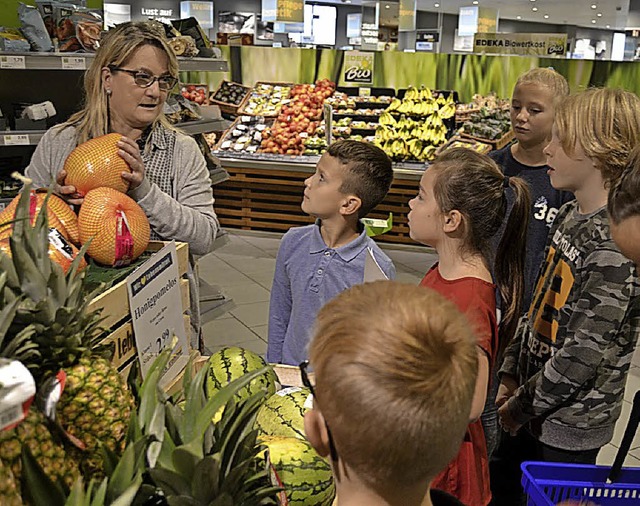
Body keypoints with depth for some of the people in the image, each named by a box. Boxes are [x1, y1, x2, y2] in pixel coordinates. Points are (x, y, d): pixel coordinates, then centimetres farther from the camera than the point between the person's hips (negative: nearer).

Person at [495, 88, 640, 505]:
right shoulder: (572, 216, 2)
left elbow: (582, 356, -24)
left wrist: (521, 406, -12)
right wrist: (512, 374, 6)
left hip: (570, 426, -8)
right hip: (537, 410, 8)